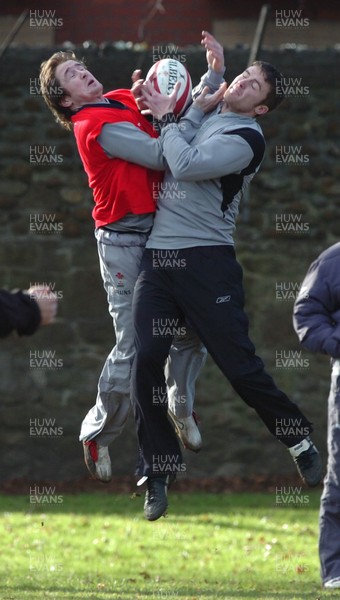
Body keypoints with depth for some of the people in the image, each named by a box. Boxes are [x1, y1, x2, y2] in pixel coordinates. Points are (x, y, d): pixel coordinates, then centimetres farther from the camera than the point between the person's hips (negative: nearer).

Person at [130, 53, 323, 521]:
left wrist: (167, 118, -5)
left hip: (206, 260, -6)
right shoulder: (203, 113, 17)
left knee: (240, 366, -6)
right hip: (158, 257, 6)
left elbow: (184, 166, -17)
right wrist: (196, 108, 2)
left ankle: (300, 439, 16)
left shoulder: (245, 137, -7)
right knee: (145, 362, -7)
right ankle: (158, 473, 2)